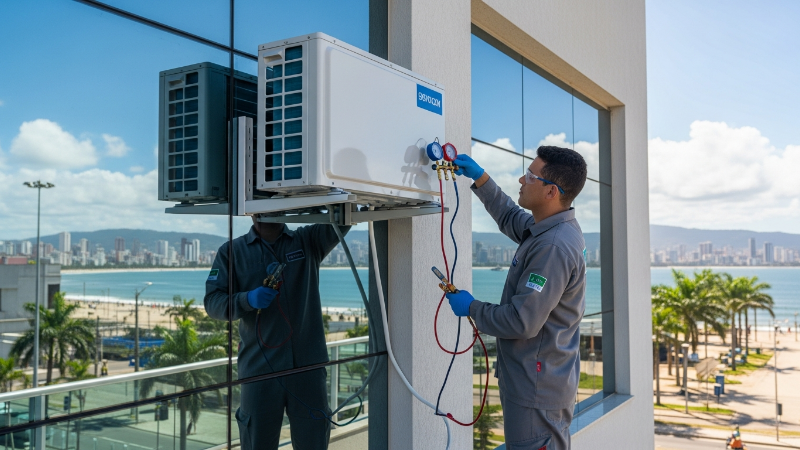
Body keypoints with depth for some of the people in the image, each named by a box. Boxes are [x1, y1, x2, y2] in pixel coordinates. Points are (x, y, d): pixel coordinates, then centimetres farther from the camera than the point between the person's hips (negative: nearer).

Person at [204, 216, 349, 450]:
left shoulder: (308, 241, 8)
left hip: (308, 365, 1)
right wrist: (247, 300, -21)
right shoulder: (232, 251, 5)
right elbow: (212, 301, -2)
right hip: (259, 367, 0)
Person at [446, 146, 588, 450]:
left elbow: (522, 322, -27)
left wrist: (471, 308, -12)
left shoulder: (554, 248, -27)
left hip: (537, 390, -10)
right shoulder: (547, 228, 5)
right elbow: (509, 217, 27)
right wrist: (480, 179, 19)